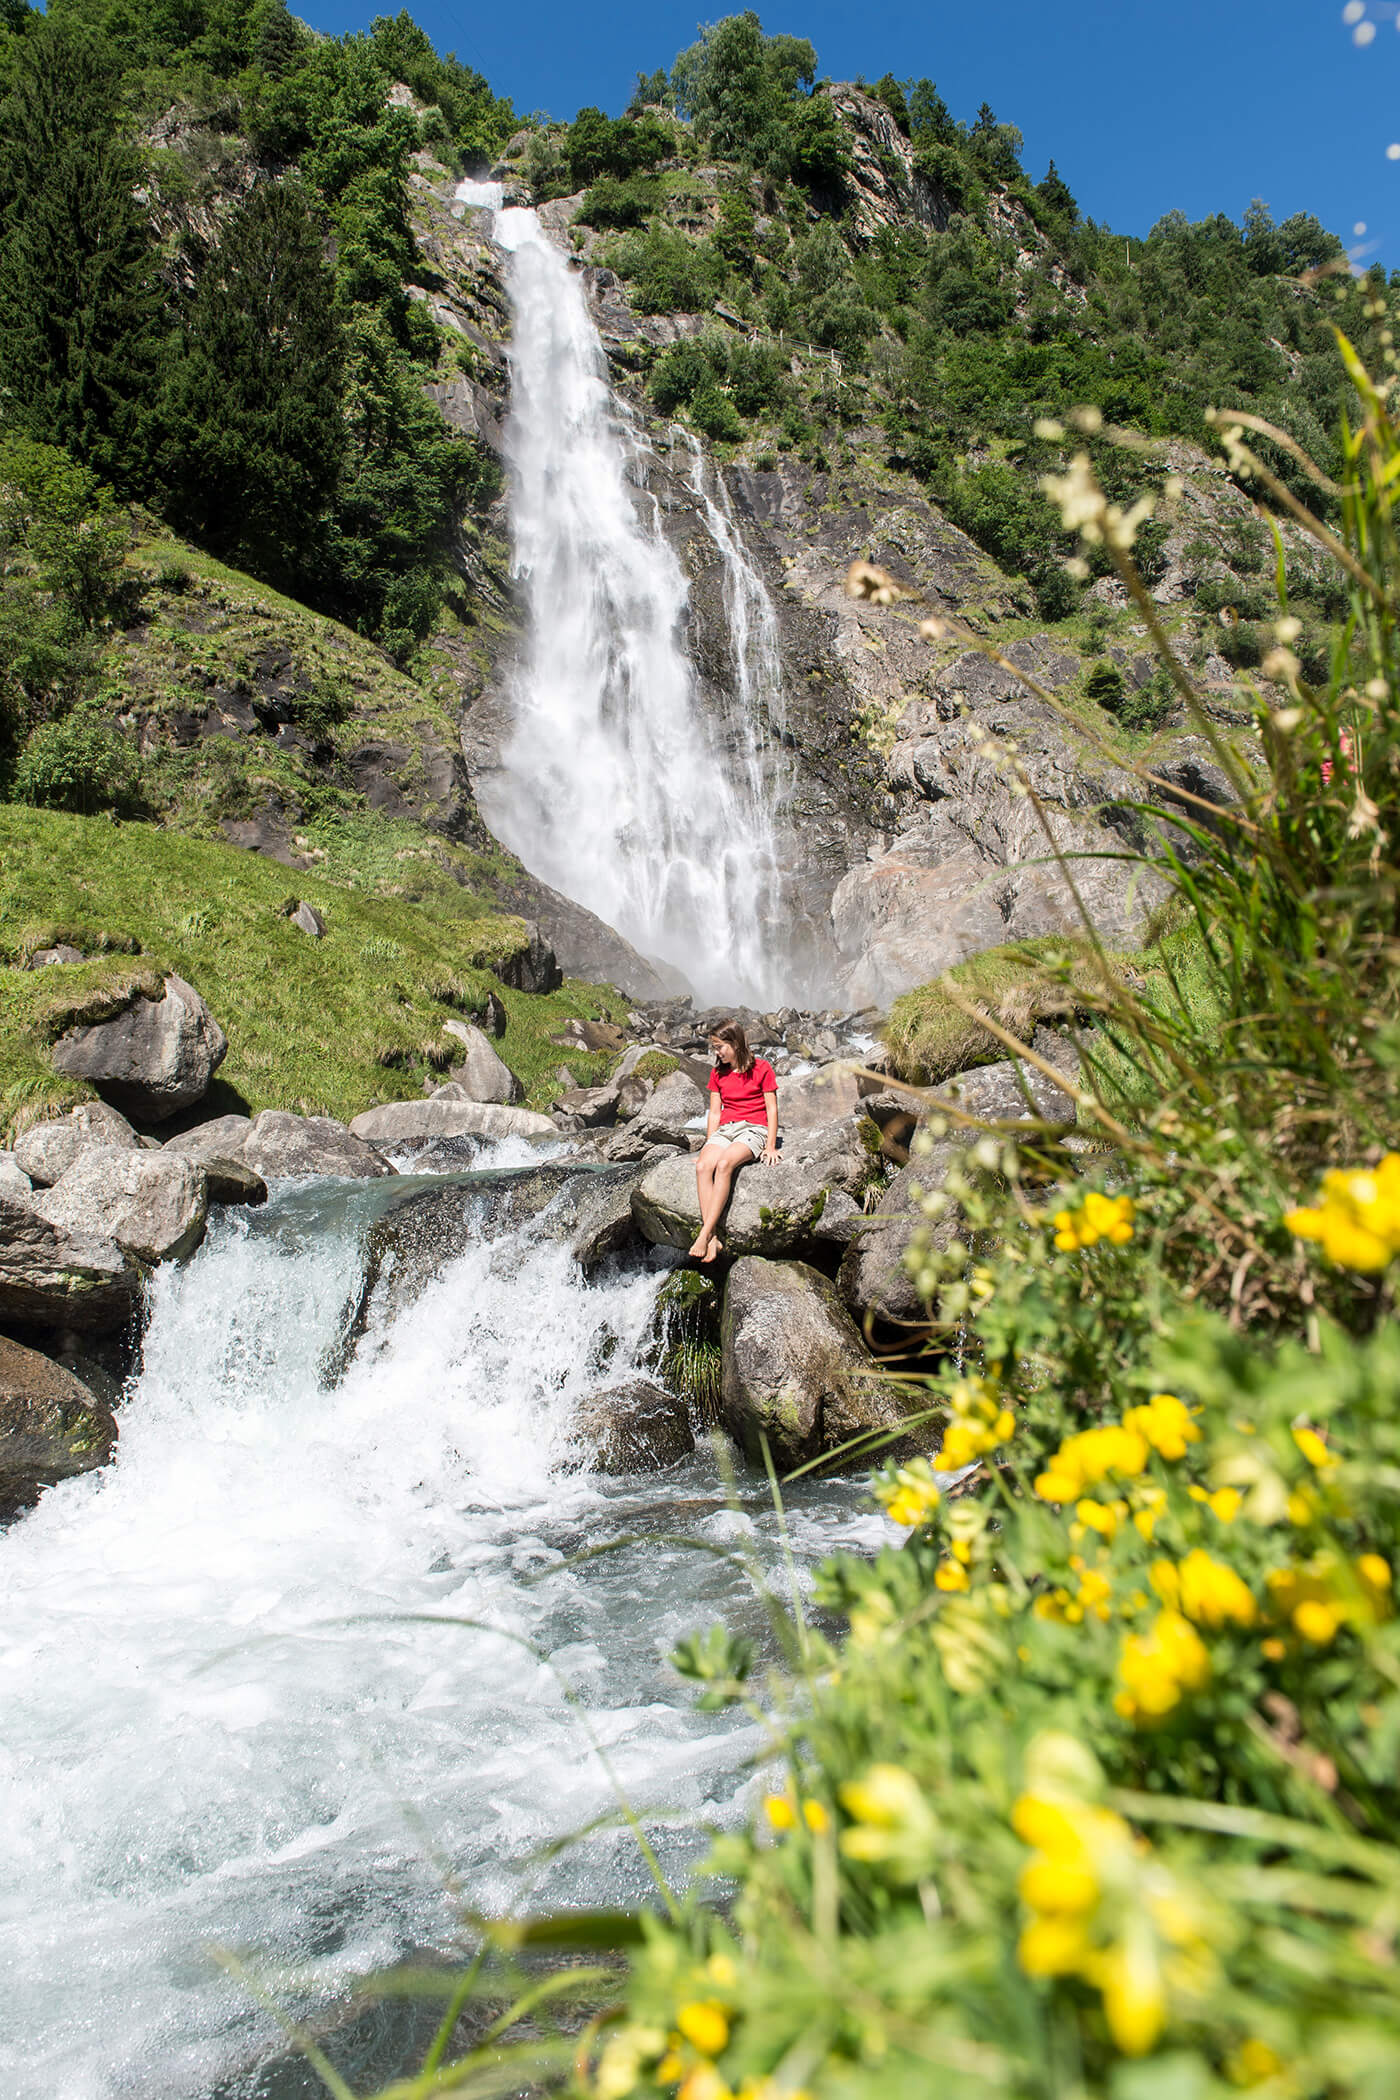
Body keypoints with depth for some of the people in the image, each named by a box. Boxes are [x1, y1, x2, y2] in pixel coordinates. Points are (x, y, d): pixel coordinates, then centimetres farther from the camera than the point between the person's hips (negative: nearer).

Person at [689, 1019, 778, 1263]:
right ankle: (713, 1240, -37)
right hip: (725, 1130, 4)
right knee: (703, 1166, -29)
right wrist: (709, 1147, 8)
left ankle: (704, 1234, -38)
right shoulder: (718, 1074, 16)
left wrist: (771, 1147, -7)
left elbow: (772, 1109, 0)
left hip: (753, 1129, -4)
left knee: (724, 1164, -35)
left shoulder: (761, 1068, 1)